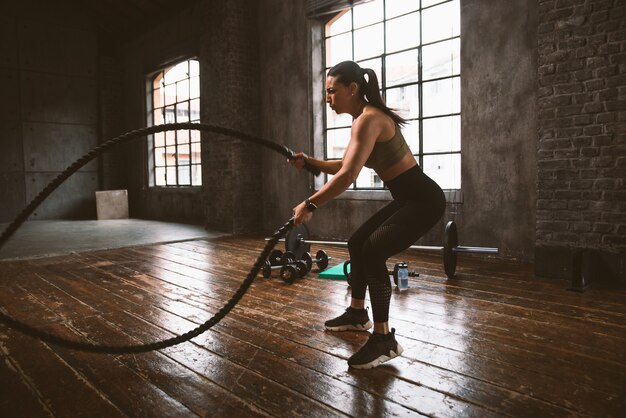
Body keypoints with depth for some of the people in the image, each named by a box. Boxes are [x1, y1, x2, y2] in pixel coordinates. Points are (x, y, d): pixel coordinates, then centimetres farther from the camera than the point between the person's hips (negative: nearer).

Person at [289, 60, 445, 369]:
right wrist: (310, 162, 10)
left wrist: (310, 205, -29)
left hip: (423, 200, -10)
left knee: (373, 252, -21)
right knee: (357, 243, 16)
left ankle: (384, 340, -9)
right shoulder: (364, 118, 10)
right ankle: (357, 313, 32)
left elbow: (348, 176, -32)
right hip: (407, 198, 10)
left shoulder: (368, 119, -21)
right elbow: (345, 166, 20)